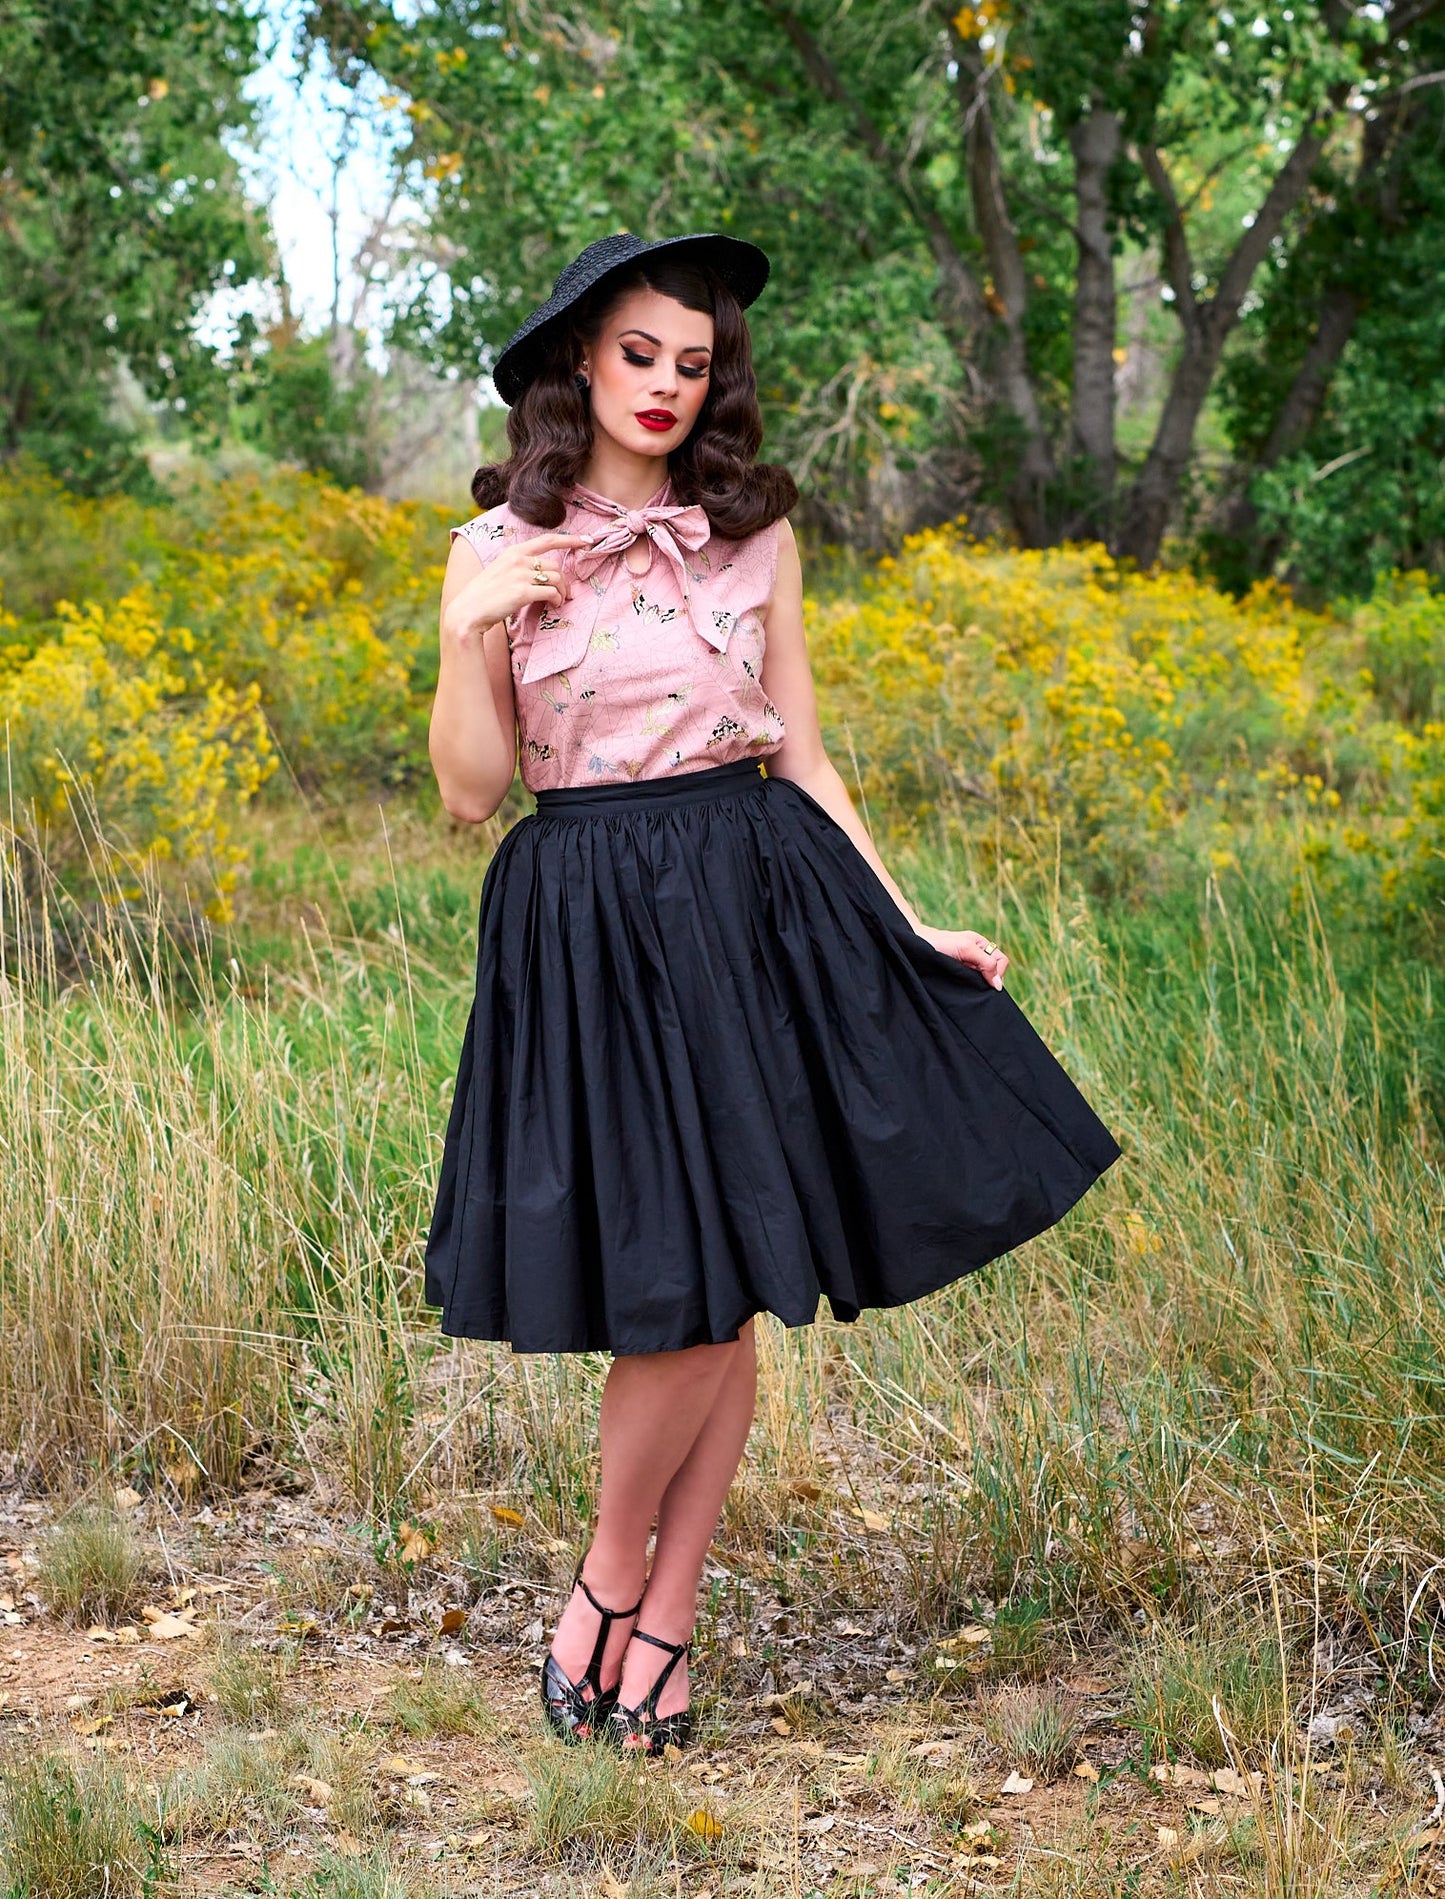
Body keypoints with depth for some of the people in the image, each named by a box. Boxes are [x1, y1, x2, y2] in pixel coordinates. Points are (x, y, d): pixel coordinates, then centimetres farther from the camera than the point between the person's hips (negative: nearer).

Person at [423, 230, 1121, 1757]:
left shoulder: (754, 531, 8)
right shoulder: (497, 551, 2)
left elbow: (802, 756, 11)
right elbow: (469, 792, 0)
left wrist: (905, 925, 6)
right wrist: (470, 634, -14)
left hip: (756, 902, 3)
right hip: (589, 930, -2)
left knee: (729, 1288, 1)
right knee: (679, 1291, -8)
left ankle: (653, 1610, 15)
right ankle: (620, 1585, 14)